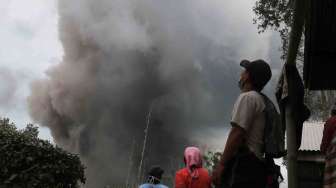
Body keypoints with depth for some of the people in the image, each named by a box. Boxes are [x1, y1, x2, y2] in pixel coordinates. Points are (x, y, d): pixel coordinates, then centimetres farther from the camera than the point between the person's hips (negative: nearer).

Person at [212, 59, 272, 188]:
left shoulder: (247, 97, -6)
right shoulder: (261, 100, 23)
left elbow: (237, 133, -16)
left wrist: (221, 165, -16)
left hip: (243, 163, -10)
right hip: (256, 162, 10)